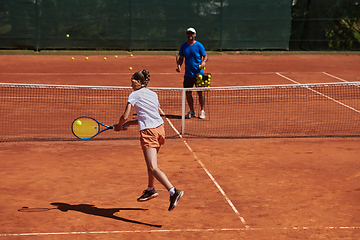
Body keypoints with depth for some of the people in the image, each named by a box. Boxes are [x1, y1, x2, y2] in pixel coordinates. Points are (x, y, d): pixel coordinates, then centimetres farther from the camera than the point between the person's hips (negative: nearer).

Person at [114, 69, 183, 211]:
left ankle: (173, 192, -28)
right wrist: (130, 123, 25)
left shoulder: (134, 95, 0)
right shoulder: (153, 95, 19)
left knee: (153, 168, -13)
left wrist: (119, 126, 14)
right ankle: (150, 190, 41)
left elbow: (125, 117, -6)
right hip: (160, 128, 8)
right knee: (151, 163, 26)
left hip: (148, 132, -8)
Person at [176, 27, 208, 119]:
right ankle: (191, 111, 18)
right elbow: (181, 58, 15)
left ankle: (202, 111, 12)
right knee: (188, 93, 4)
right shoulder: (183, 46, 8)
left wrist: (204, 62, -22)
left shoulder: (199, 45, -4)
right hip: (188, 74, 4)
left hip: (199, 73, -4)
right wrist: (179, 65, -3)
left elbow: (205, 56, -1)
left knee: (200, 93, -1)